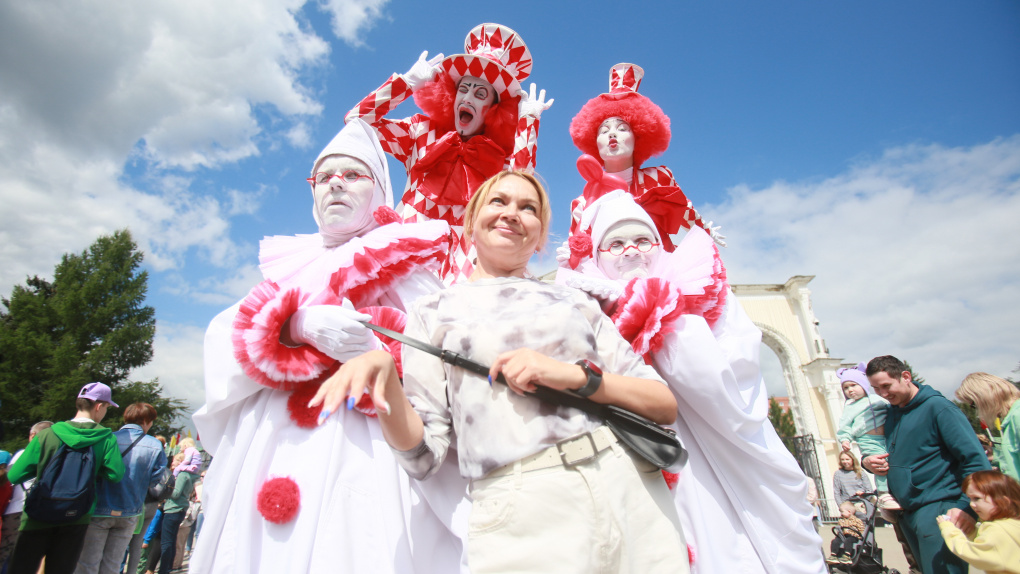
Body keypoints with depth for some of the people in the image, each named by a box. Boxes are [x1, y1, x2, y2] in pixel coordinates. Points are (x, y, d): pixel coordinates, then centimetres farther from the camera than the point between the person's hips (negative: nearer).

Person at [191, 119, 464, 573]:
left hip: (364, 453, -3)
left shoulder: (409, 262, 8)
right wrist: (300, 325, -14)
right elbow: (223, 343, 5)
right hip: (269, 458, 4)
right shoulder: (287, 267, 20)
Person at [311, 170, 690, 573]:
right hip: (520, 510, -2)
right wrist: (382, 372, -18)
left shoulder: (576, 302, 11)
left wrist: (577, 376, -12)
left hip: (629, 490, 3)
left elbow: (666, 406, 4)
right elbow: (423, 453, 0)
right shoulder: (434, 311, 7)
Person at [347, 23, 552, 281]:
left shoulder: (500, 156, 14)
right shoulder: (423, 131, 16)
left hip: (465, 254, -1)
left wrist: (528, 121, -1)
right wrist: (410, 81, 7)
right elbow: (357, 120, 9)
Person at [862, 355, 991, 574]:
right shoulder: (890, 412, 13)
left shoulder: (937, 407, -10)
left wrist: (966, 506, -21)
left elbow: (976, 460, -14)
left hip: (938, 509, -7)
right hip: (907, 512, 7)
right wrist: (868, 461, 2)